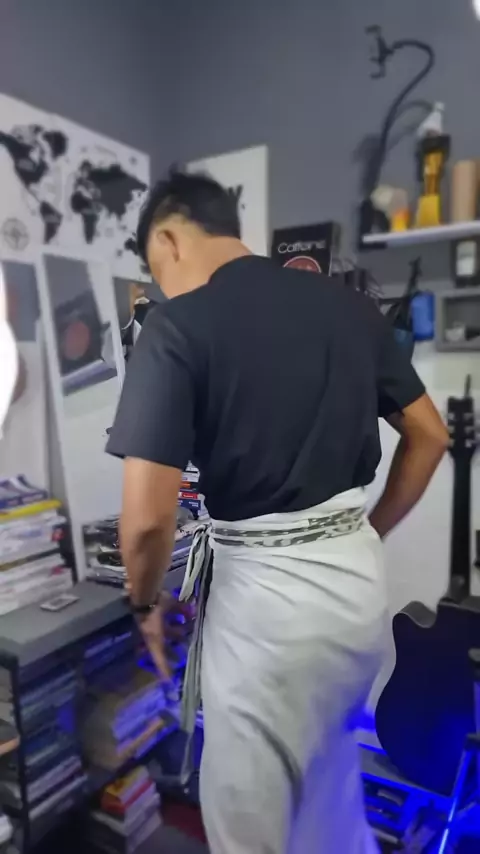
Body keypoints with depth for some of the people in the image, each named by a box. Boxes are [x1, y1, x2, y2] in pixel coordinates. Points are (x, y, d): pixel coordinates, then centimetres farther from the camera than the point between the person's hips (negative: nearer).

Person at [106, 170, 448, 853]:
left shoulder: (177, 325, -14)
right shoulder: (348, 304, 3)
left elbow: (148, 515, -20)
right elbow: (429, 436, 10)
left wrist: (145, 603, 1)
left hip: (265, 590, -6)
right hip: (361, 578, 7)